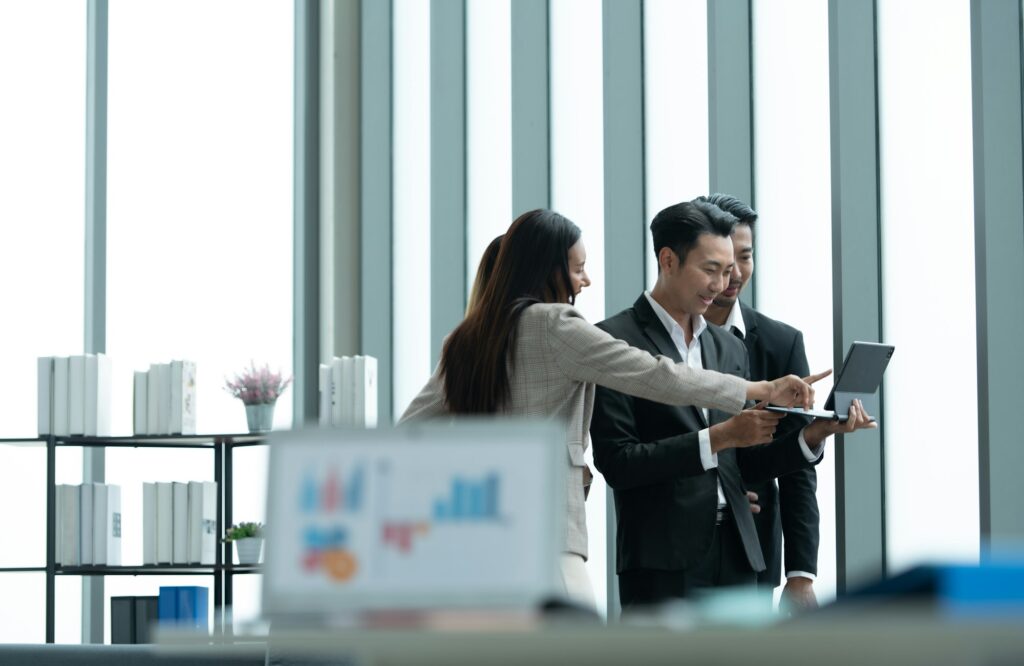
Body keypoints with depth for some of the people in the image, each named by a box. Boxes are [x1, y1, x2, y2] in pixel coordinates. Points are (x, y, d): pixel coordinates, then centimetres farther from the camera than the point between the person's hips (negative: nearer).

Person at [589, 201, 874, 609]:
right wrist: (718, 436, -18)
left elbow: (745, 462, 17)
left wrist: (813, 435, -1)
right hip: (662, 563, -7)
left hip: (735, 559, 7)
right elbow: (616, 463, -13)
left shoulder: (730, 348, 16)